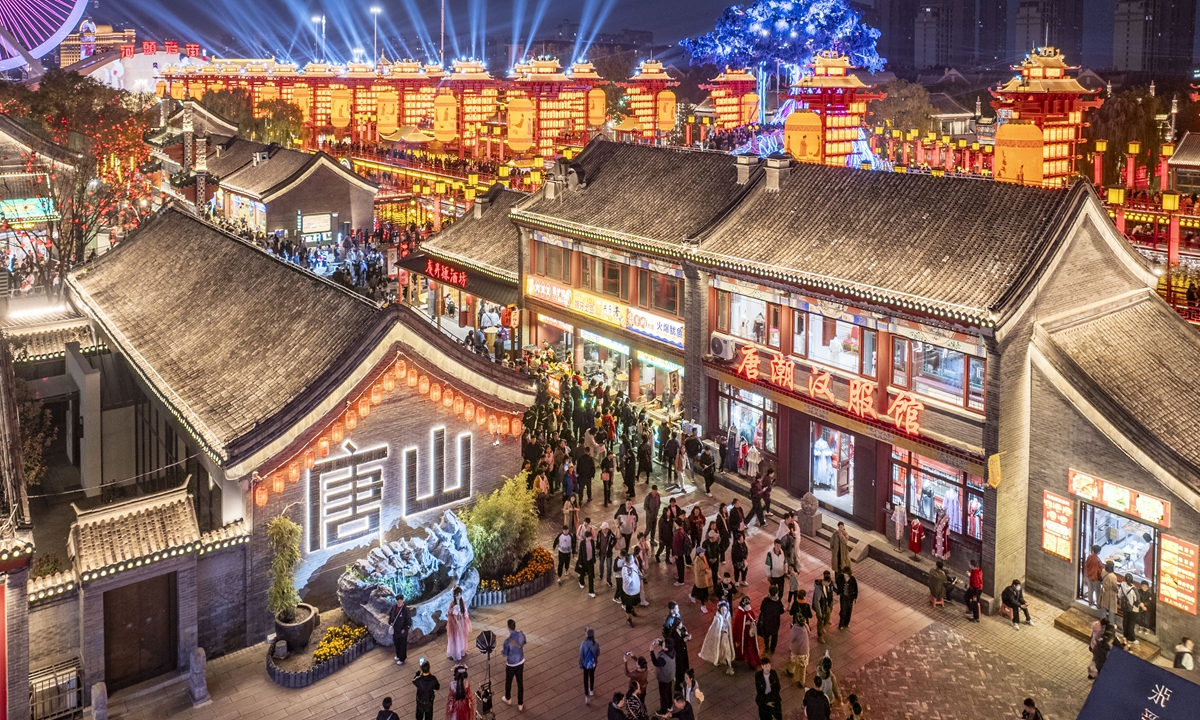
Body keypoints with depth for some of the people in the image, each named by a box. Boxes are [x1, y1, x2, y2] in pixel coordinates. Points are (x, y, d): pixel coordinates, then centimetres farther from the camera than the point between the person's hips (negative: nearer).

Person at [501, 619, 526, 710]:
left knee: (508, 682, 23)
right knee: (520, 683, 17)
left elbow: (504, 654, -15)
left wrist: (501, 650, 6)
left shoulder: (507, 641, -30)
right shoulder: (521, 634, -15)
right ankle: (520, 704, 27)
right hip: (521, 662, 4)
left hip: (511, 664, -4)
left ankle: (508, 699, 46)